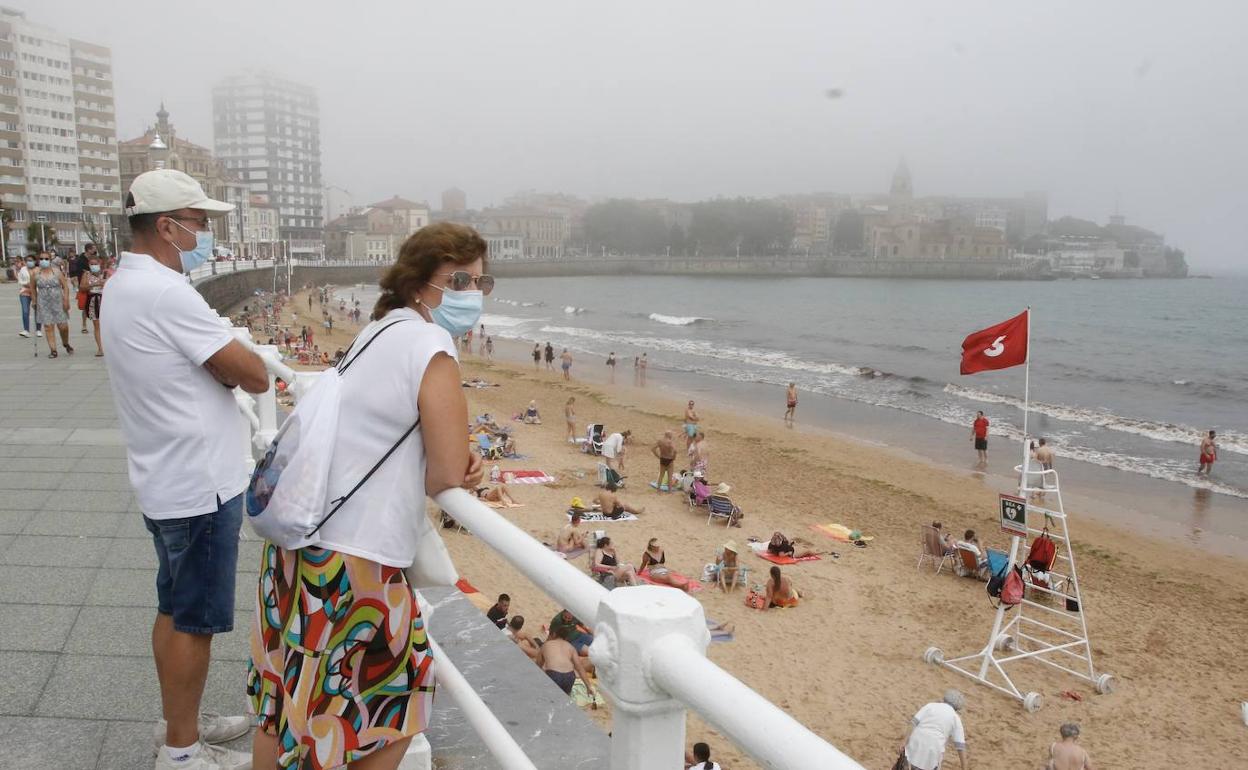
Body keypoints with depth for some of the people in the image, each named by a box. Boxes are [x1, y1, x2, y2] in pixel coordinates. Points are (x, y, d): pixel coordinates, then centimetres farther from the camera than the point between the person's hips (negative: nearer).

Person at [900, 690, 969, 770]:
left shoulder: (930, 705, 13)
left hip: (916, 743, 2)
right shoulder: (955, 718, 9)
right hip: (933, 751, -2)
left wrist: (905, 741, -3)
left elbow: (914, 722, 1)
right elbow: (960, 745, 2)